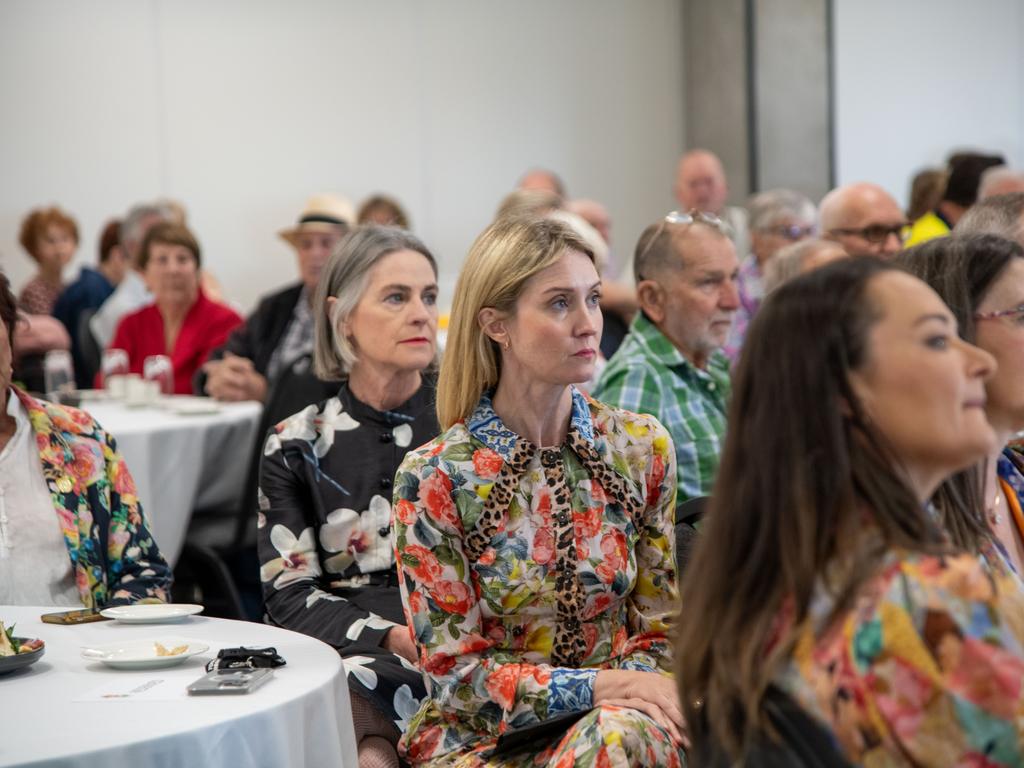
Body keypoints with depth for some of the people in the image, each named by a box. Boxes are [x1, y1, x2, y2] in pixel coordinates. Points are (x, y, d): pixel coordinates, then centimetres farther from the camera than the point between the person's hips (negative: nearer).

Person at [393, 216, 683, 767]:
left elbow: (658, 629, 7)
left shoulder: (641, 447, 0)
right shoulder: (432, 478, -10)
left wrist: (638, 684, -16)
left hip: (610, 721, 3)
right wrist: (607, 684, -19)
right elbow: (456, 674, -9)